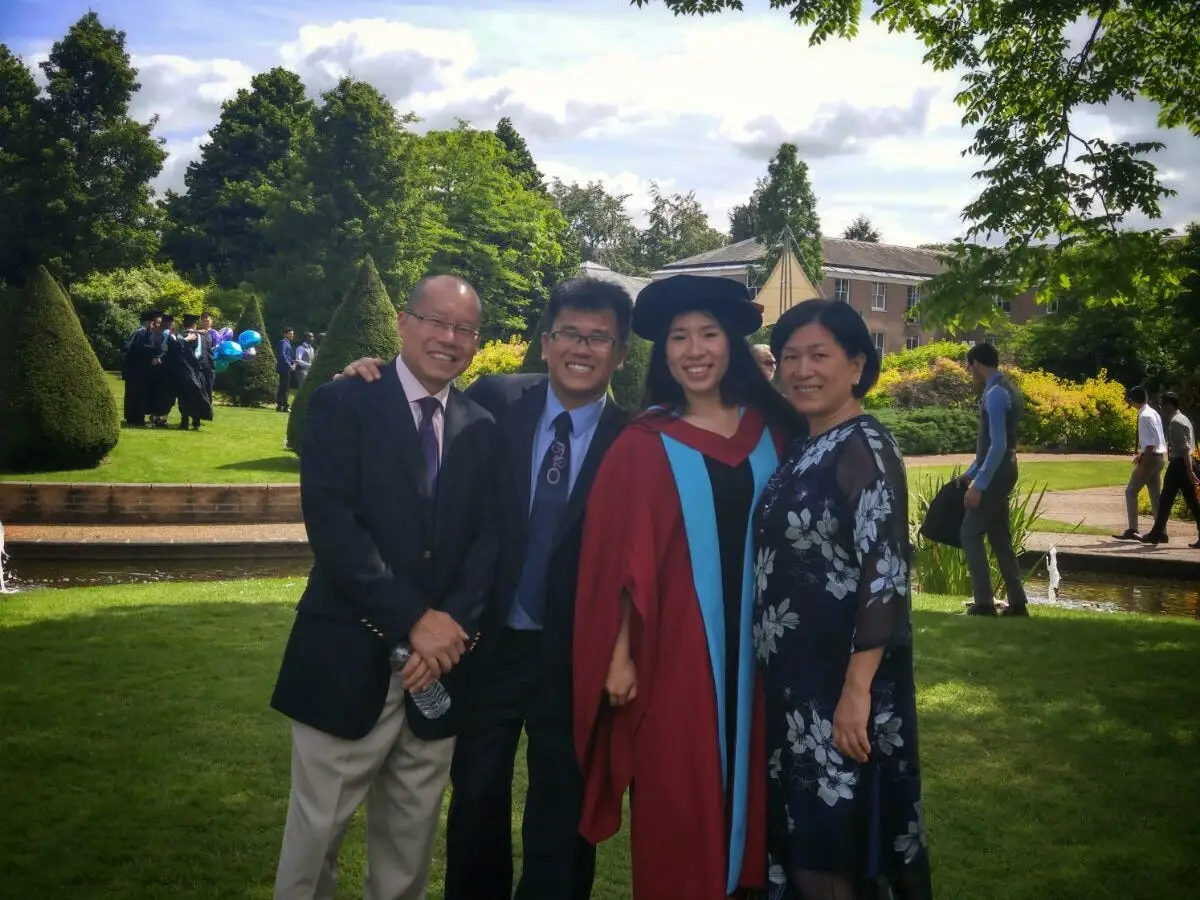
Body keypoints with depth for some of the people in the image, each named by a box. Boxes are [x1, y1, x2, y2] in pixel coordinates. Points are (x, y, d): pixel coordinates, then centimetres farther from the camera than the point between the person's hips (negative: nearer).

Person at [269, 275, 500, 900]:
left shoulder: (482, 428, 9)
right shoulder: (343, 404, -4)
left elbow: (489, 538, 3)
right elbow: (330, 525, -14)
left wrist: (453, 623, -14)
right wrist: (413, 620, -18)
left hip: (440, 659, 4)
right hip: (349, 659, -3)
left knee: (412, 836, 15)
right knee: (317, 829, 7)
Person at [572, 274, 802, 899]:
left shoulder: (772, 432, 5)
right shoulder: (643, 445, -4)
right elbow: (620, 558, -5)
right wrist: (619, 653, -8)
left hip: (755, 641, 3)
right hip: (674, 646, -3)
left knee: (745, 786, 12)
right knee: (675, 799, 3)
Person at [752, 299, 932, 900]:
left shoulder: (865, 447, -15)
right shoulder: (803, 448, 11)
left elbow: (885, 573, -21)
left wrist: (857, 690, -24)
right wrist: (778, 675, 14)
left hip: (841, 682, -8)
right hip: (794, 678, 8)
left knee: (834, 849, 3)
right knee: (802, 836, 17)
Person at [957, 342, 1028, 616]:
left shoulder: (995, 394, -17)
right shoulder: (1004, 389, 15)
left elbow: (998, 445, -24)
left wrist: (978, 484, -24)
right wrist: (971, 472, 23)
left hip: (994, 474, -10)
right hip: (999, 473, 10)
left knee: (970, 534, -5)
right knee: (1000, 537, 12)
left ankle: (984, 602, -4)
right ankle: (1017, 603, 14)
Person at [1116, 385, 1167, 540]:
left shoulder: (1144, 416, -19)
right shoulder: (1153, 412, 11)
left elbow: (1150, 444, -23)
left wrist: (1142, 464, -21)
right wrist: (1142, 453, 22)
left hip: (1151, 457, -9)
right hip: (1159, 456, 9)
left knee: (1131, 492, 0)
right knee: (1156, 494, 12)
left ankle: (1132, 530, 2)